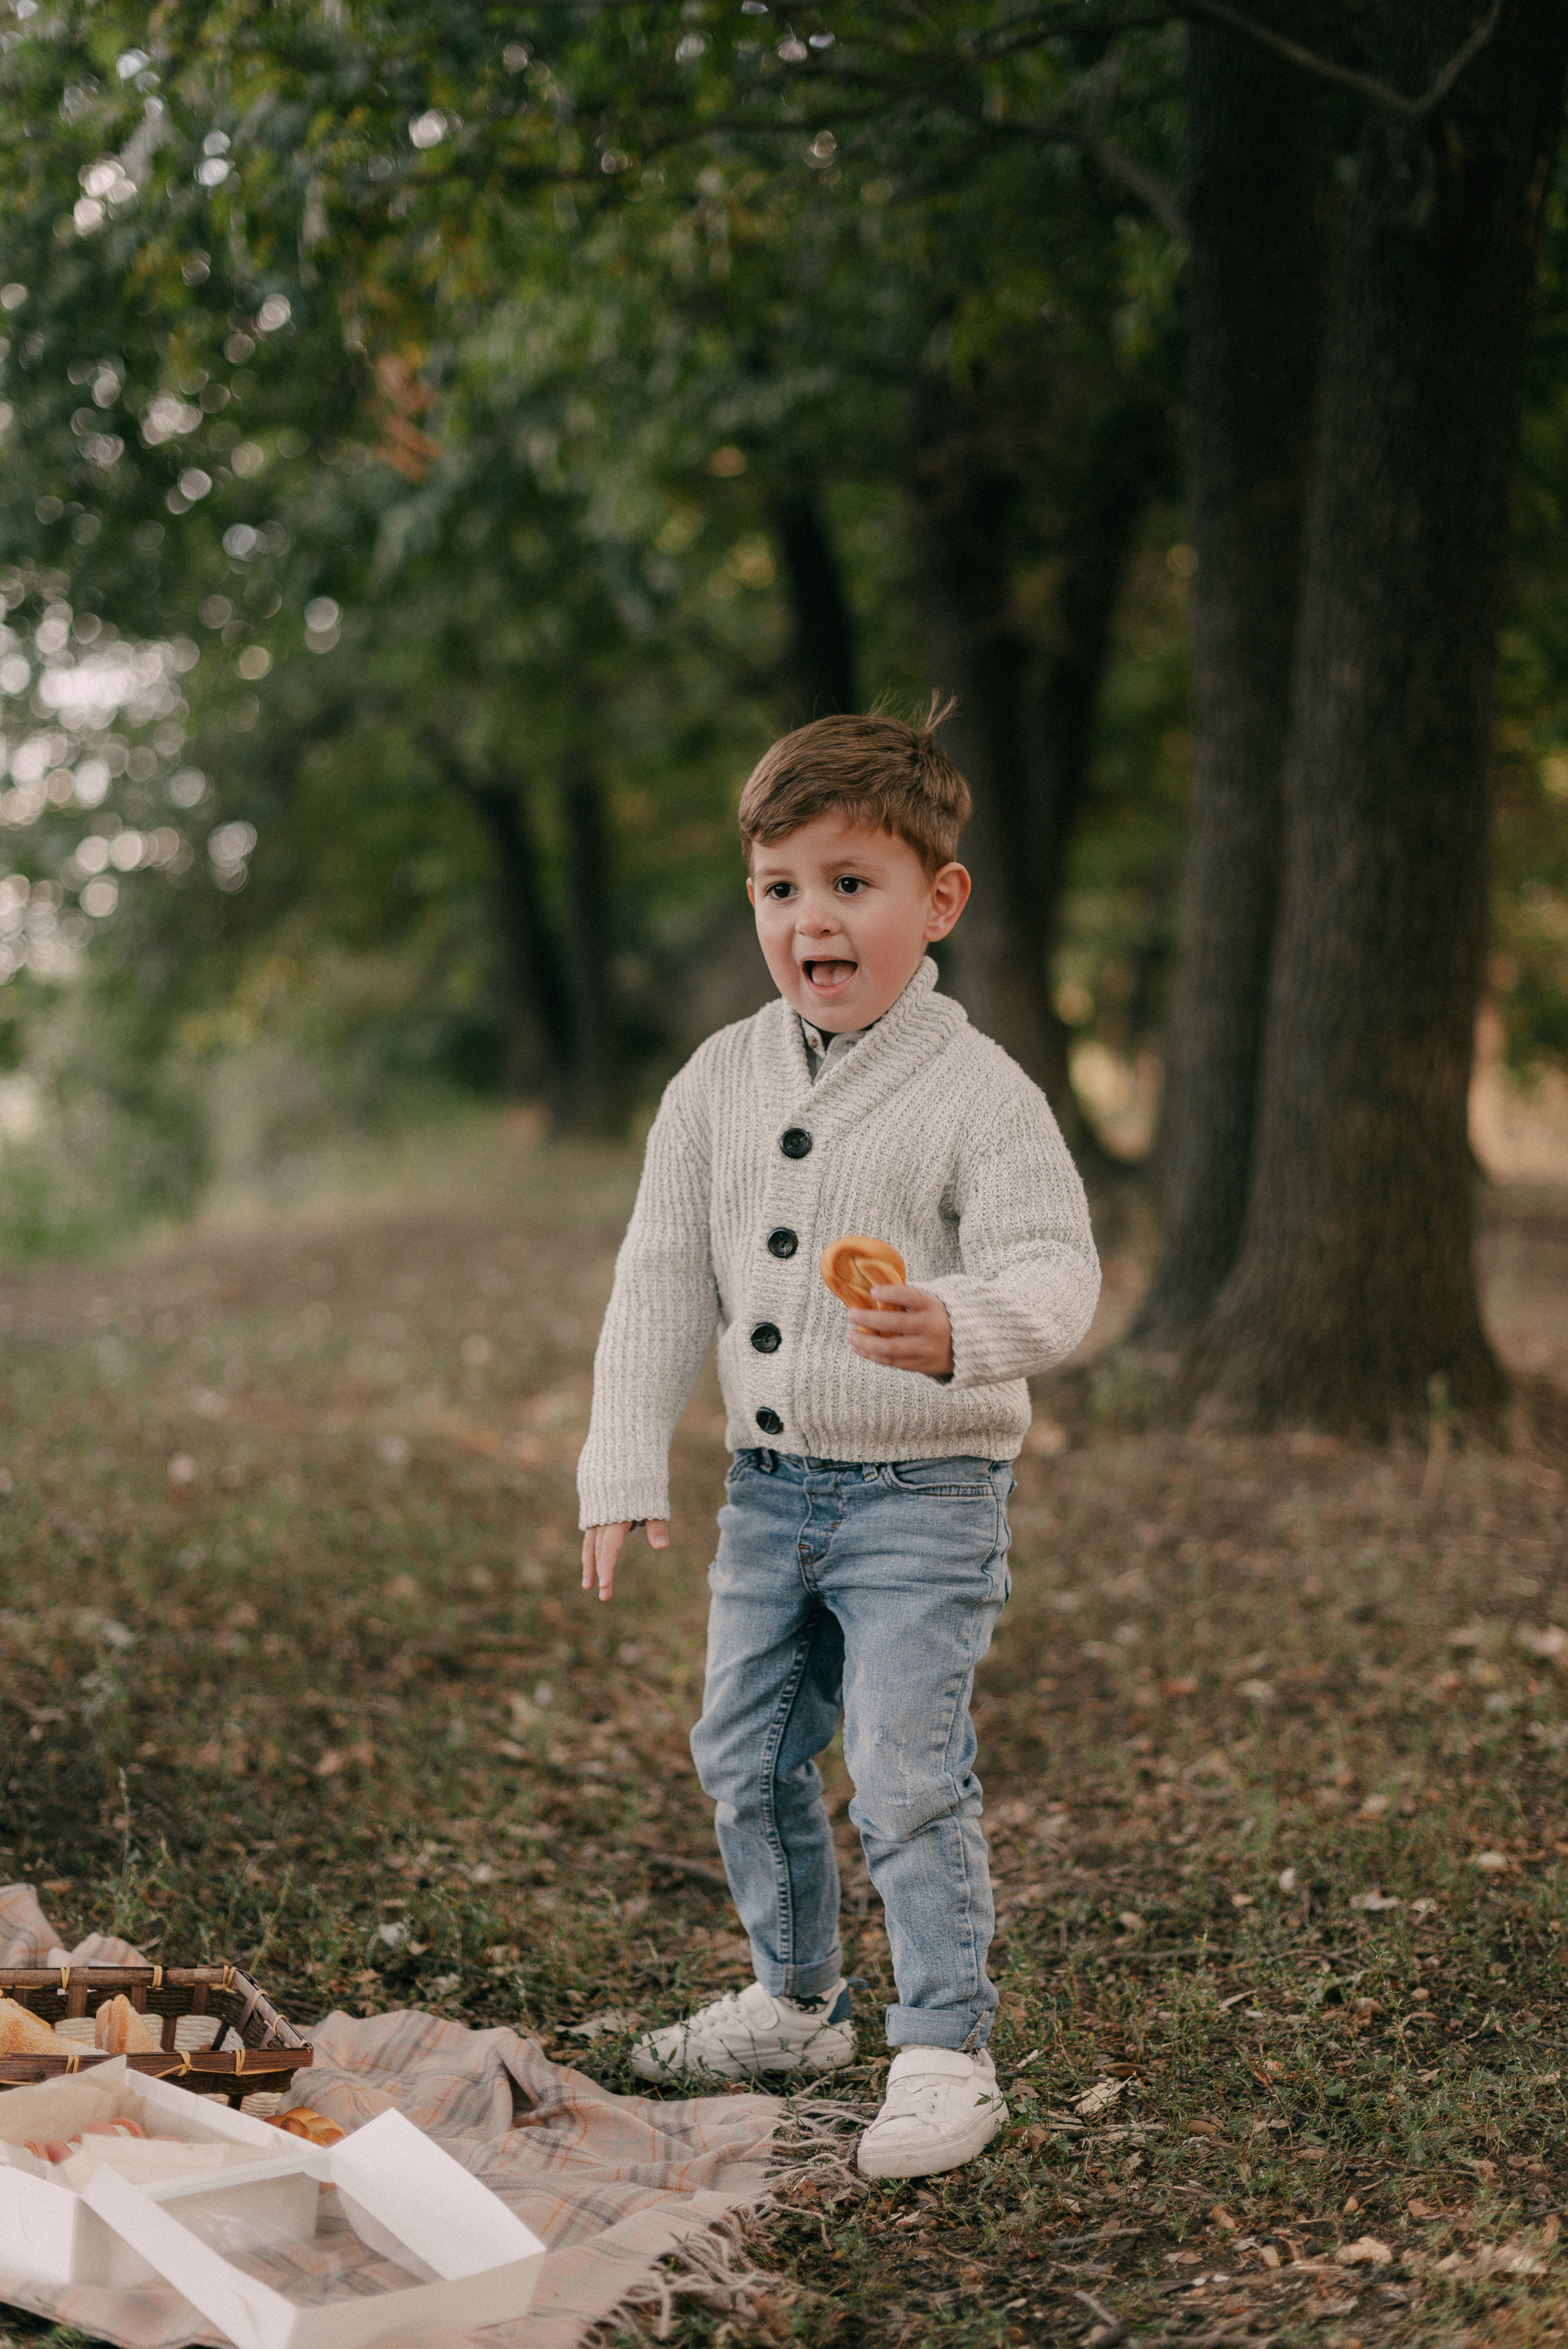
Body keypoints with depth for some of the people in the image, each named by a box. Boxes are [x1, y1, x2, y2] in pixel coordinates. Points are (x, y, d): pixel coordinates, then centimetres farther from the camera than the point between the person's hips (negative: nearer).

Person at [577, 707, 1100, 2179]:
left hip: (923, 1490, -6)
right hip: (767, 1485, 6)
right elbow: (662, 1282, 6)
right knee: (745, 1757, 16)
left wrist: (958, 1332, -44)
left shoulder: (979, 1093, -14)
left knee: (908, 1777, -8)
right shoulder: (720, 1084, 3)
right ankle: (796, 2001, 36)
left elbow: (1051, 1270, -21)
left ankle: (944, 2052, 7)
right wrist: (624, 1473, 2)